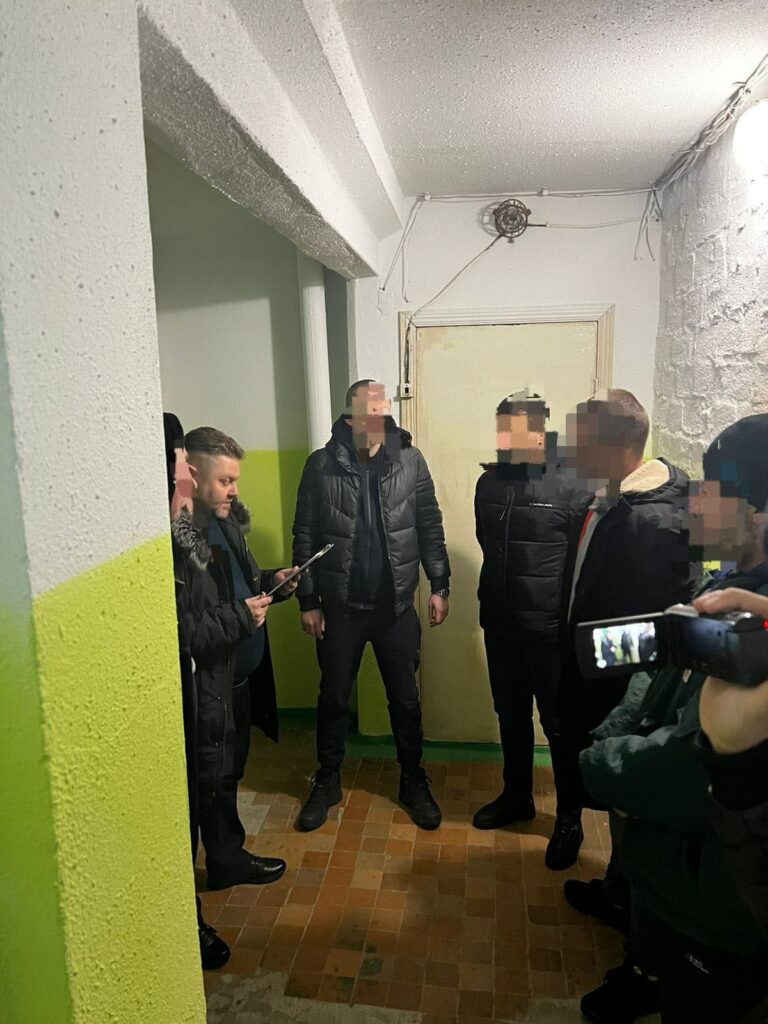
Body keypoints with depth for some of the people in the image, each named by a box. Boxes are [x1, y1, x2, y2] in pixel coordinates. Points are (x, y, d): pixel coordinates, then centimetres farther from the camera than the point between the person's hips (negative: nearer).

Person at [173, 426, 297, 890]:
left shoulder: (225, 521, 4)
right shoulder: (174, 539, -26)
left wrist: (270, 580, 2)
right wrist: (240, 617, -23)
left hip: (241, 673, 9)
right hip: (207, 684, -9)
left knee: (231, 769, 24)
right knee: (213, 779, 12)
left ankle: (230, 854, 43)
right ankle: (226, 862, 33)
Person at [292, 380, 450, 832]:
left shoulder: (410, 460, -6)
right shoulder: (321, 465, -8)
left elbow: (430, 527, 0)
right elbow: (305, 536, -3)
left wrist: (440, 586, -1)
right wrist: (308, 601, -3)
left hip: (397, 604, 1)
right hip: (339, 606, 0)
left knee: (406, 698, 14)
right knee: (334, 697, 15)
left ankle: (414, 781, 35)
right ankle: (328, 781, 37)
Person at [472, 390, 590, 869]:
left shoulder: (570, 490, -14)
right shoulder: (489, 483, 2)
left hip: (550, 630, -5)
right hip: (499, 625, 5)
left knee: (559, 723, 9)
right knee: (511, 716, 19)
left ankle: (569, 818, 28)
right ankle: (517, 797, 39)